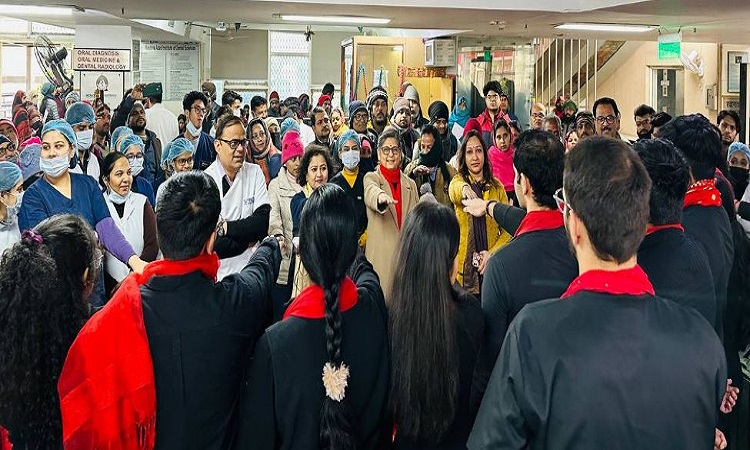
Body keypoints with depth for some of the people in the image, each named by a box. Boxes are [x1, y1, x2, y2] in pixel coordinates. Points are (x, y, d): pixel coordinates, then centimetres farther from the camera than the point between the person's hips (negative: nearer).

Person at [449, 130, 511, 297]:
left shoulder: (497, 186, 7)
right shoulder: (458, 180, 1)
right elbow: (454, 190, -26)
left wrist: (492, 252, -11)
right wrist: (464, 189, -49)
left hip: (492, 264, 2)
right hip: (464, 264, -2)